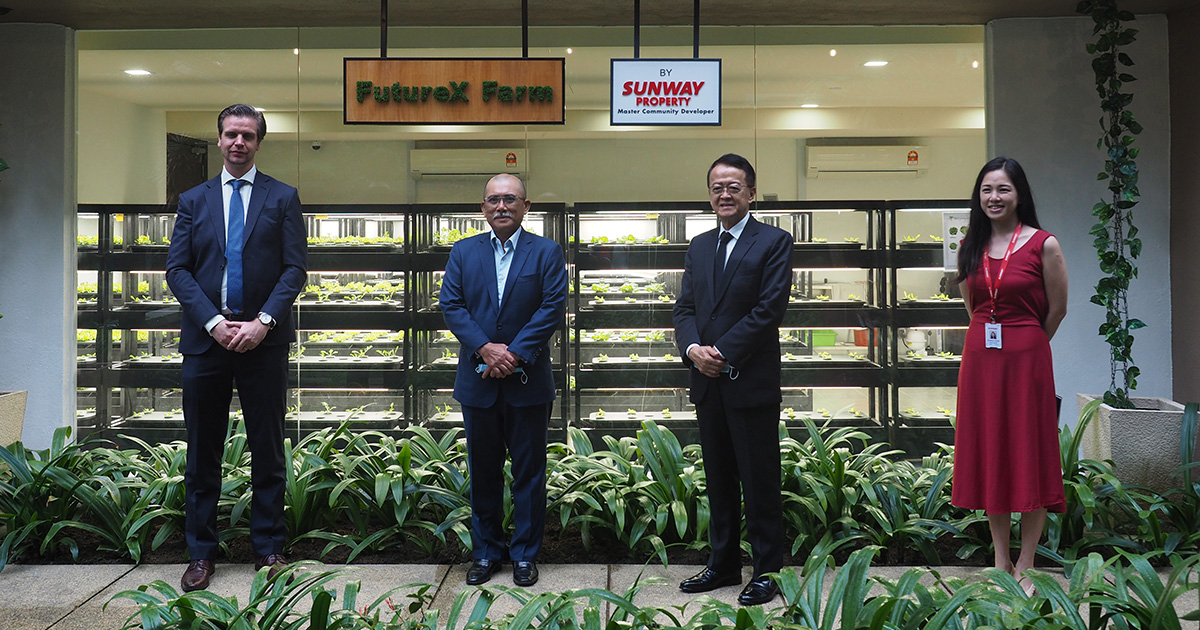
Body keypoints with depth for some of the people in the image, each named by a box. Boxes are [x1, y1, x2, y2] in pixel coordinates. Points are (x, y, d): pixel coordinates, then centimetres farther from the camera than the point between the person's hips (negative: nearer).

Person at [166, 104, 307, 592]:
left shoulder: (283, 198, 6)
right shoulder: (193, 200, 11)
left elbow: (295, 268, -1)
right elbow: (177, 269, 4)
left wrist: (263, 322, -13)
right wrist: (214, 322, -10)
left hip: (263, 342, -1)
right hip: (205, 340, 2)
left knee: (267, 450, 5)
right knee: (202, 453, 7)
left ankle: (269, 550, 17)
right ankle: (201, 554, 18)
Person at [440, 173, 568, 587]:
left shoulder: (547, 252, 1)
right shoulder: (463, 252, 8)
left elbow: (553, 308, -8)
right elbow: (451, 305, -1)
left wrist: (515, 354, -16)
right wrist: (486, 348, -14)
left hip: (528, 381, -2)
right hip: (478, 382, 2)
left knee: (529, 471, 6)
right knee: (483, 471, 10)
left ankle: (525, 555, 18)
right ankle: (486, 552, 23)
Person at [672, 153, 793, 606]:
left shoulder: (774, 242, -4)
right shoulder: (699, 246, 15)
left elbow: (770, 309, -13)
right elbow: (685, 307, 11)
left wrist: (722, 352, -15)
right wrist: (692, 348, -9)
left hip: (752, 382, -6)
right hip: (708, 382, 6)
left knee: (759, 482, 2)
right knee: (718, 480, 14)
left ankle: (767, 572, 13)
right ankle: (723, 564, 26)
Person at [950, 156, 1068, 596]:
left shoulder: (1043, 245, -7)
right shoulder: (971, 246, 6)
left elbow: (1056, 310, 0)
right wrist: (994, 339, 15)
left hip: (1026, 357, -4)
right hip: (980, 357, 5)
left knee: (1029, 460, 3)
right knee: (989, 456, 9)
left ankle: (1024, 568, 14)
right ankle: (1001, 563, 21)